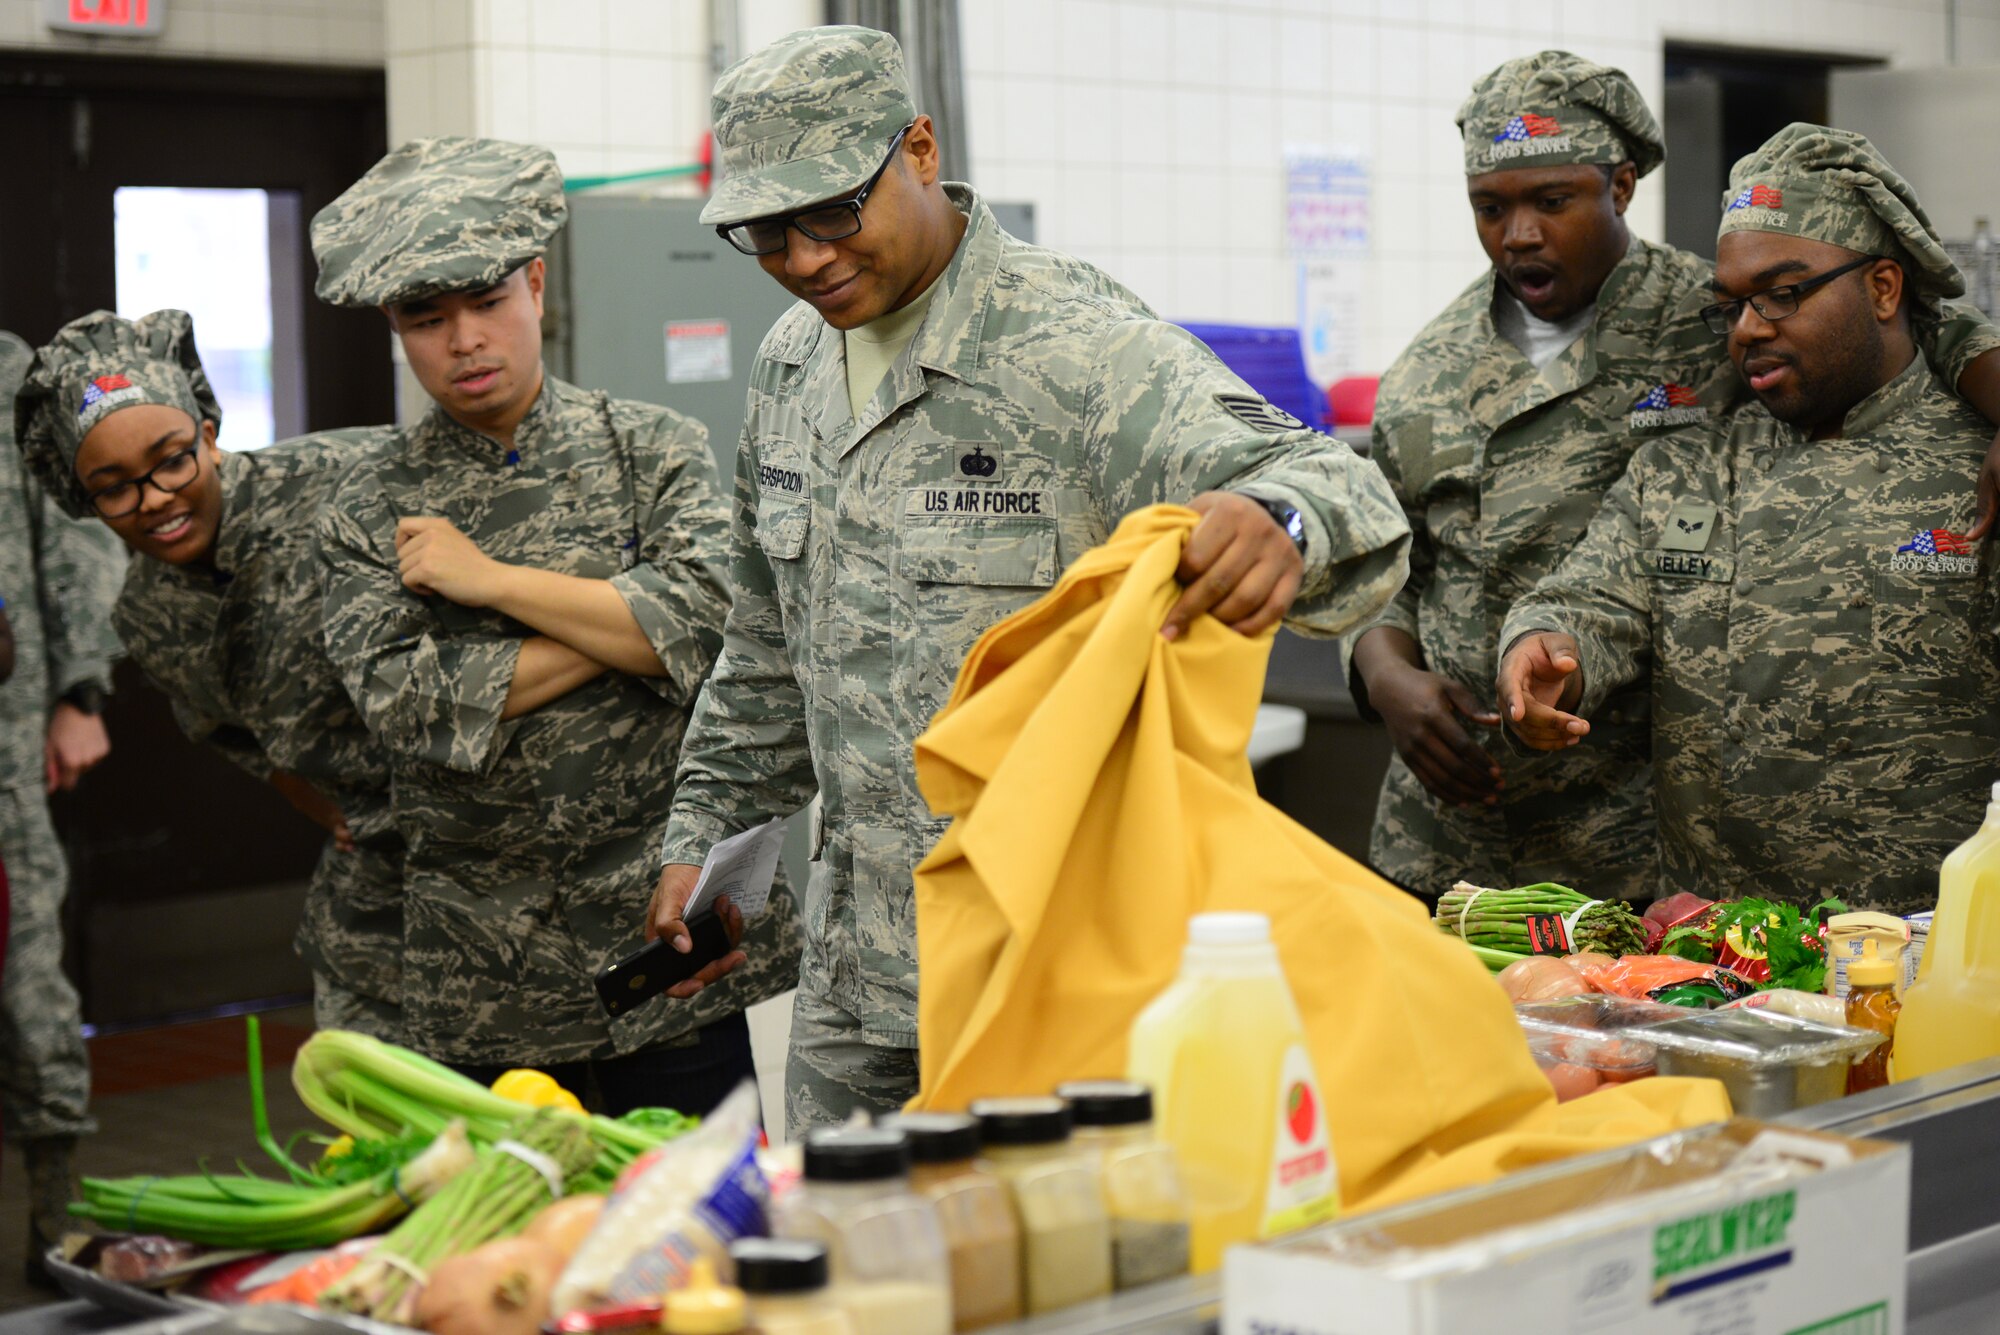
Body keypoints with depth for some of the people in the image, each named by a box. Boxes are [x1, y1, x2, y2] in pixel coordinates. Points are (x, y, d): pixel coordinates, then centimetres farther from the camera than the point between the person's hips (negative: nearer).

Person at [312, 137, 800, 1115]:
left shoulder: (650, 449, 4)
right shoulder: (367, 514, 5)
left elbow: (710, 614, -14)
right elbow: (405, 706, -10)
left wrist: (490, 580, -10)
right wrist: (619, 626, -11)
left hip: (666, 936, -1)